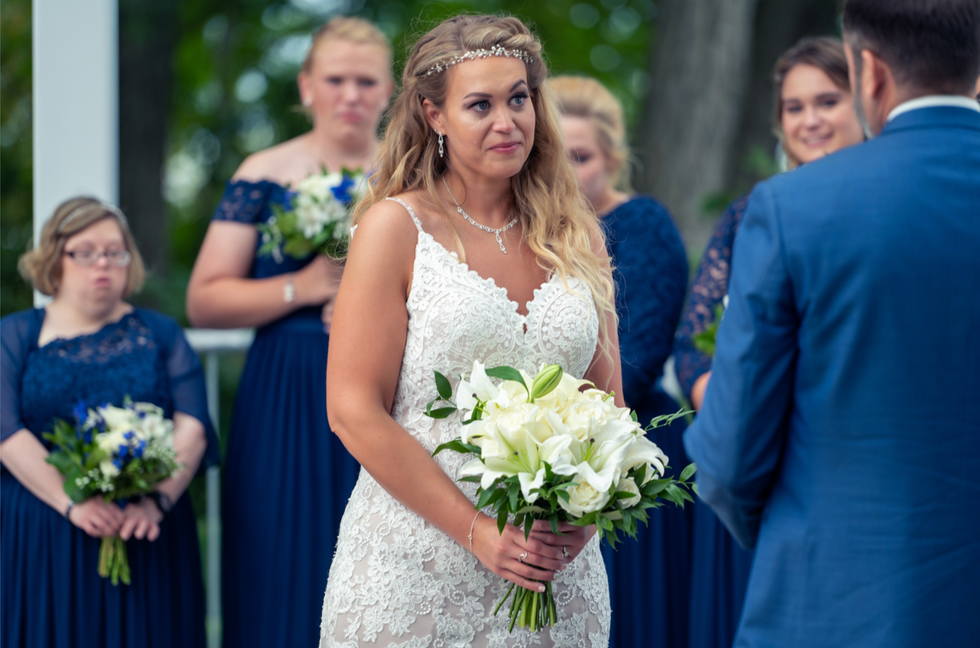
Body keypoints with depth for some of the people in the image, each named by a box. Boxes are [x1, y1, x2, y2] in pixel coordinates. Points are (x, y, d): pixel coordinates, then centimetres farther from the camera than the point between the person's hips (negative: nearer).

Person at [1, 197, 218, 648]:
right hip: (48, 539, -1)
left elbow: (192, 426, 0)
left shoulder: (159, 334, 12)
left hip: (147, 535, 1)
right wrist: (72, 503, -18)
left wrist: (158, 499, -17)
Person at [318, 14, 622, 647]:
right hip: (416, 573, -3)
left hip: (559, 570, 3)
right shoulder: (396, 227, -4)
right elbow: (355, 411, -9)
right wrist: (477, 530, -14)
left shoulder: (577, 236, 8)